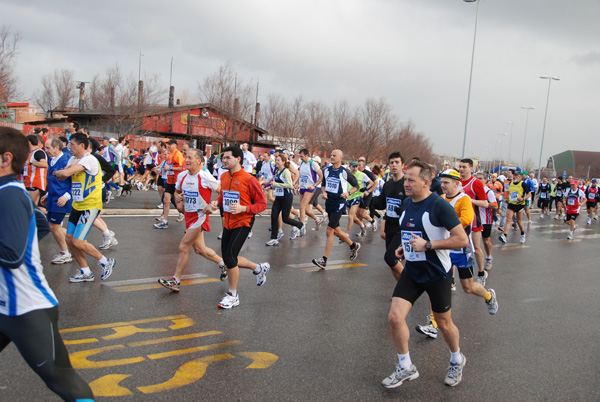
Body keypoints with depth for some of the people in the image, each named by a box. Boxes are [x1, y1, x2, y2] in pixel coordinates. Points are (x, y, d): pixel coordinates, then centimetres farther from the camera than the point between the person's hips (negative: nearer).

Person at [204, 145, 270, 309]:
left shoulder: (249, 179, -15)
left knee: (229, 257, -12)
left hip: (242, 223, -8)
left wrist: (243, 208, -25)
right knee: (228, 258, 12)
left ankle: (233, 296, 7)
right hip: (228, 224, 8)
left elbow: (262, 204, -11)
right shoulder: (224, 177, 5)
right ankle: (260, 268, 36)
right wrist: (215, 203, 1)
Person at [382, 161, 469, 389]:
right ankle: (406, 368, 14)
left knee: (444, 323, 13)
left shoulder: (439, 206, -20)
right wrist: (405, 247, 5)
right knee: (395, 318, -7)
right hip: (412, 272, 6)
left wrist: (427, 245, -26)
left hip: (437, 274, -6)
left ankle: (457, 360, 43)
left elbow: (462, 240, -23)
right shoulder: (407, 203, 4)